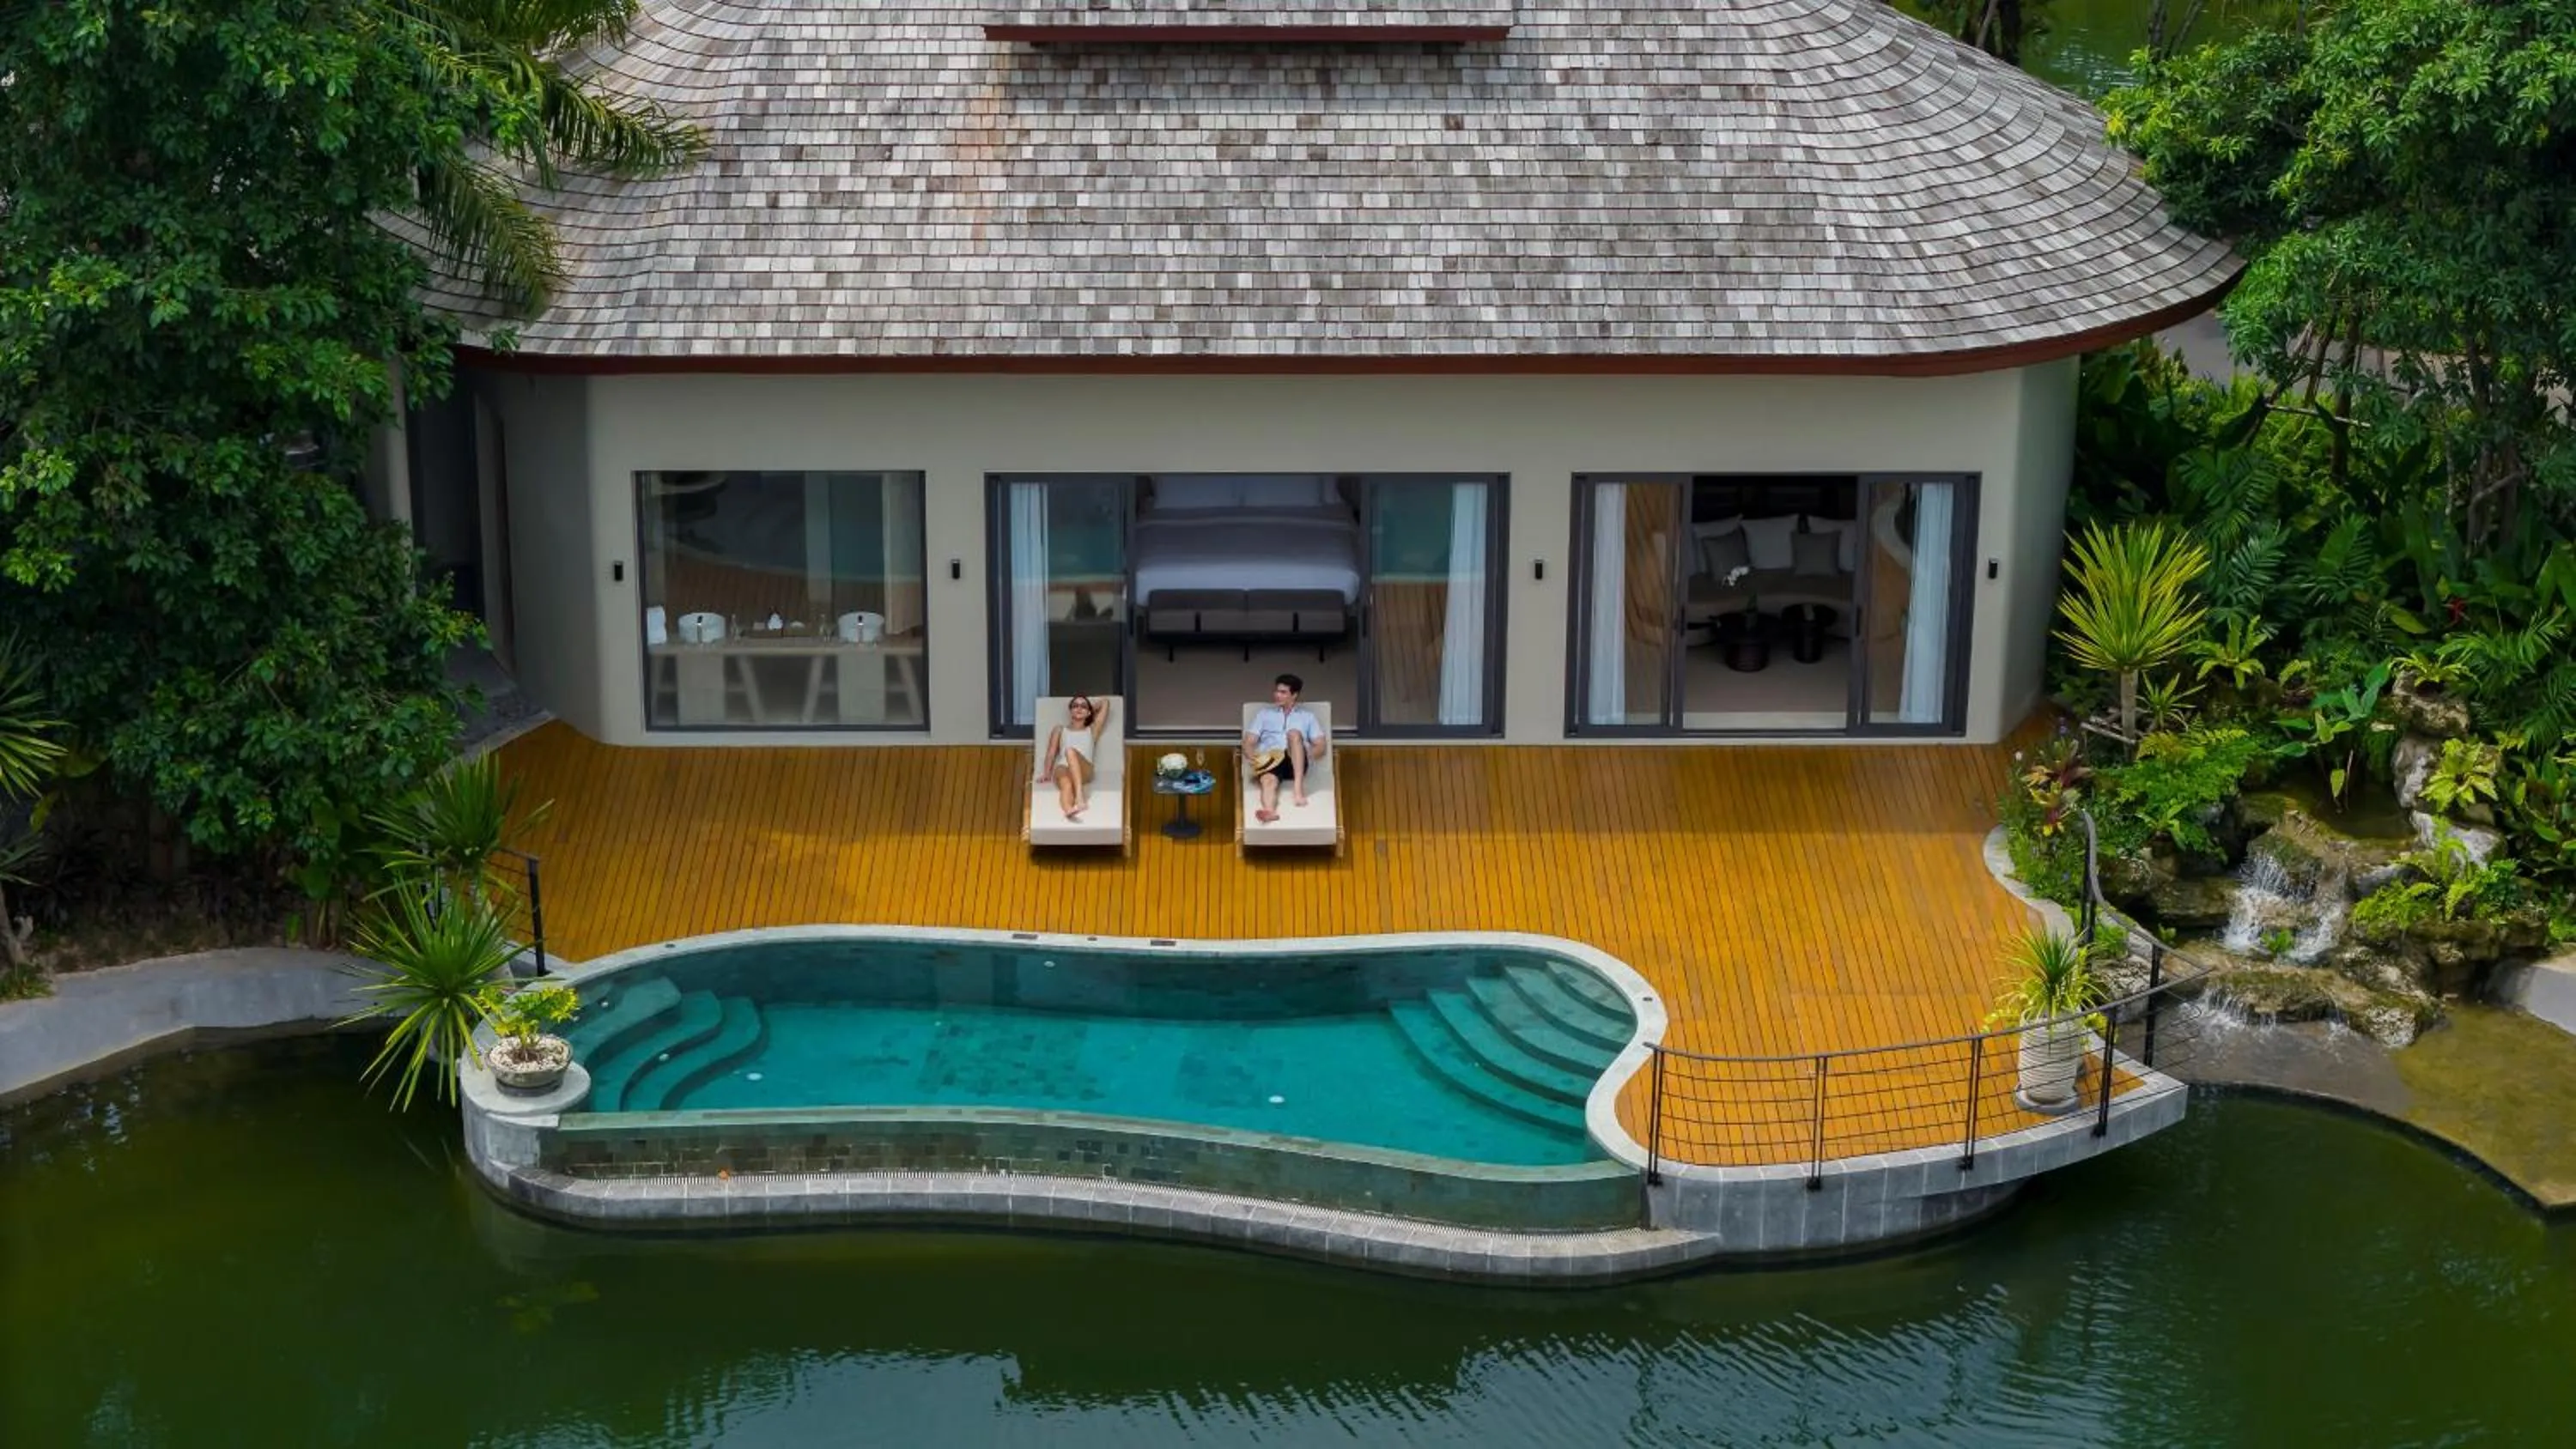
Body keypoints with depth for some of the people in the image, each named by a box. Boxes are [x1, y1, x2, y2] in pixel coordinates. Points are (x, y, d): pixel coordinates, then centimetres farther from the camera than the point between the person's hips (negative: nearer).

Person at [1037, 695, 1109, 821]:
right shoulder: (1060, 730, 29)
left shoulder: (1092, 730, 30)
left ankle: (1080, 796, -58)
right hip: (1063, 768, 1)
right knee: (1066, 784, -39)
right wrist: (1046, 774, 2)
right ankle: (1069, 811, -75)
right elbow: (1051, 753, 17)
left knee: (1070, 751, -37)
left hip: (1084, 770, -1)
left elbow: (1105, 703, 34)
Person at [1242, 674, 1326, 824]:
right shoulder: (1264, 713, 25)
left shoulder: (1307, 715, 24)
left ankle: (1298, 787, -44)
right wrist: (1251, 757, -9)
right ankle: (1270, 811, -71)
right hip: (1270, 760, 0)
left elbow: (1321, 746, 15)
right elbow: (1249, 742, 14)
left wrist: (1307, 755, -8)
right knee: (1269, 780, -38)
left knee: (1294, 733, -33)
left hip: (1295, 763, 0)